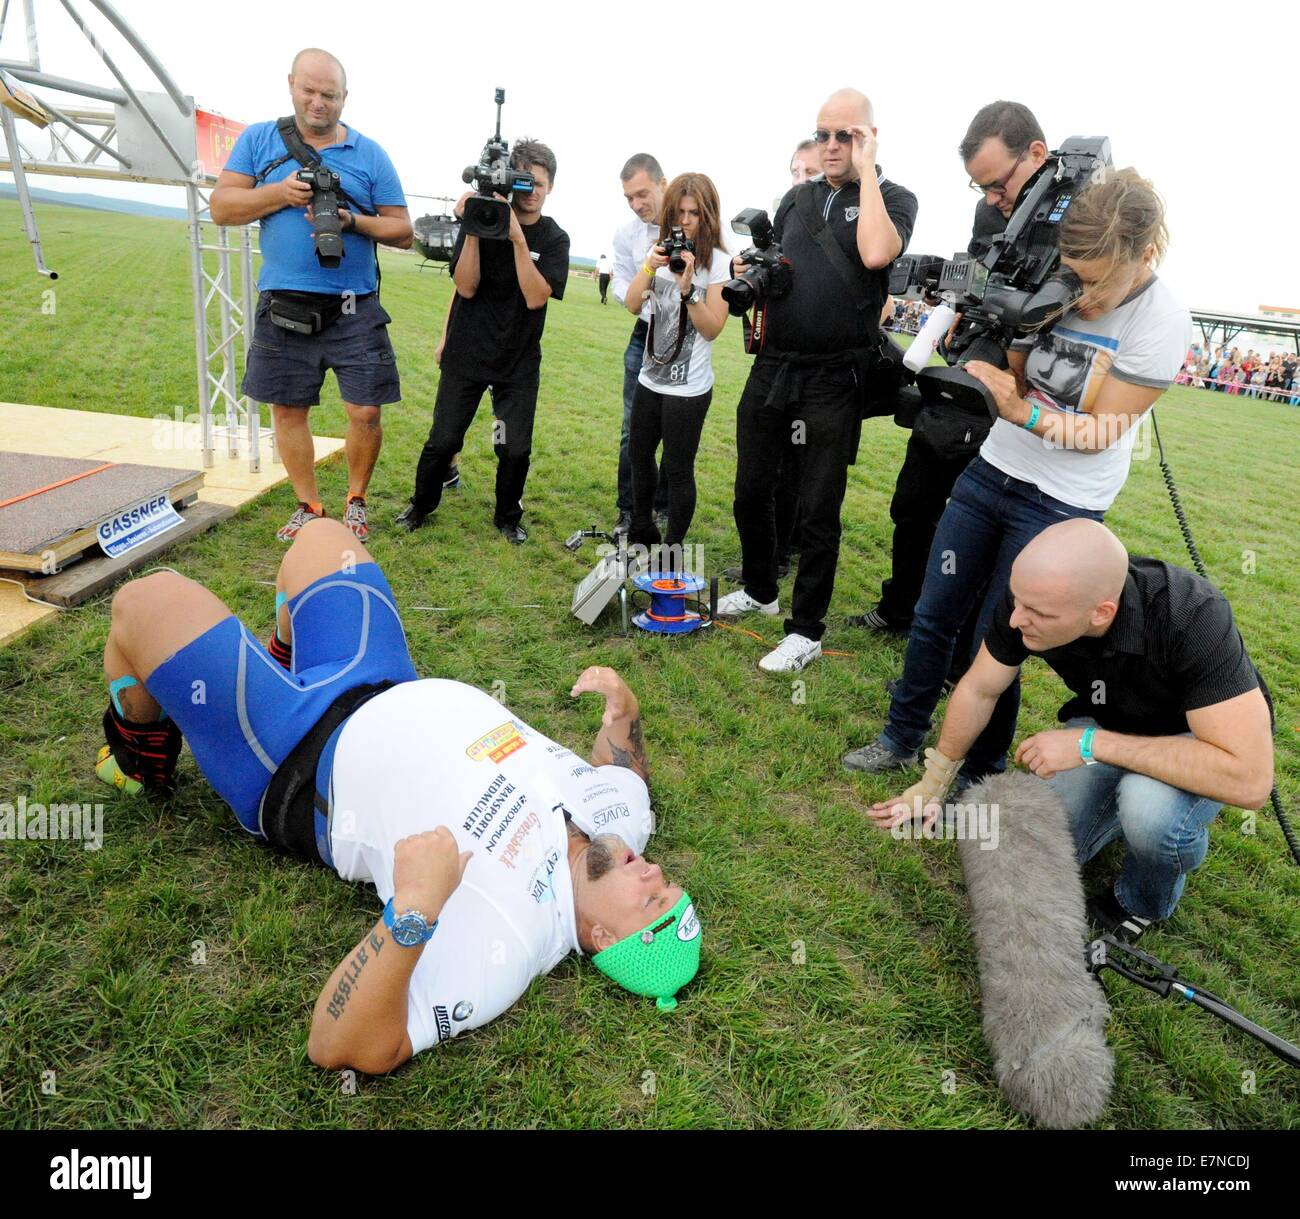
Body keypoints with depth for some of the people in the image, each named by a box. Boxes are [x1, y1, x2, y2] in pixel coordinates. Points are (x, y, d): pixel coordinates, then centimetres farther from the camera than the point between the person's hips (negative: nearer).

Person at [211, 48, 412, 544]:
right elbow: (221, 207, 3)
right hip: (283, 304, 1)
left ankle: (356, 500, 19)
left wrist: (355, 222, -12)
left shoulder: (370, 154, 7)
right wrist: (280, 193, -11)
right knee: (288, 410, 6)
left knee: (365, 412, -4)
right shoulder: (258, 140, 9)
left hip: (354, 308, -1)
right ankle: (309, 506, 22)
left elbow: (403, 231, 5)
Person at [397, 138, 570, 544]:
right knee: (443, 440, 3)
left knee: (515, 449, -1)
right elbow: (466, 287, -11)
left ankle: (508, 517, 24)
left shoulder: (553, 239, -2)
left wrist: (518, 238, -22)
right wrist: (473, 230, -21)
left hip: (518, 361, 1)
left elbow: (535, 297, -15)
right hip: (467, 352, 0)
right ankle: (421, 505, 28)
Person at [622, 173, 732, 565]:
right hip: (651, 378, 7)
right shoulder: (661, 251, 6)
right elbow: (632, 305, -2)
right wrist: (649, 267, -16)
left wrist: (687, 287, -25)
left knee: (678, 470, -1)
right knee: (639, 456, 18)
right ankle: (642, 531, 37)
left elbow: (713, 329, -14)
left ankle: (674, 551, 13)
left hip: (688, 388, -6)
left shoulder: (718, 262, -10)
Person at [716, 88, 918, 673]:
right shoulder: (797, 197, 14)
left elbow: (875, 253, -23)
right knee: (752, 490, 13)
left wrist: (865, 169, -12)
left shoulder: (894, 199, -1)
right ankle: (759, 590, 35)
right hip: (772, 366, 6)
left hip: (833, 379, -5)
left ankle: (805, 631, 13)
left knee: (818, 511, 0)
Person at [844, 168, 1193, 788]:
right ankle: (901, 739, 27)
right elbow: (1013, 379, 2)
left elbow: (1100, 432, -13)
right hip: (989, 473, 5)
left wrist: (1021, 411, -27)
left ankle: (976, 779, 22)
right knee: (931, 618, 8)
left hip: (1061, 505, -4)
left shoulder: (1162, 320, -14)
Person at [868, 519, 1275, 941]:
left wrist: (1091, 743, -38)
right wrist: (933, 784, 2)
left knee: (1150, 807, -35)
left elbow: (1250, 780, -41)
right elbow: (978, 690, -8)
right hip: (1106, 719, 4)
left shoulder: (1193, 618, -39)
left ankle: (1143, 904, 0)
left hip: (1198, 734, -3)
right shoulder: (1031, 593, -26)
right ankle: (1132, 800, 20)